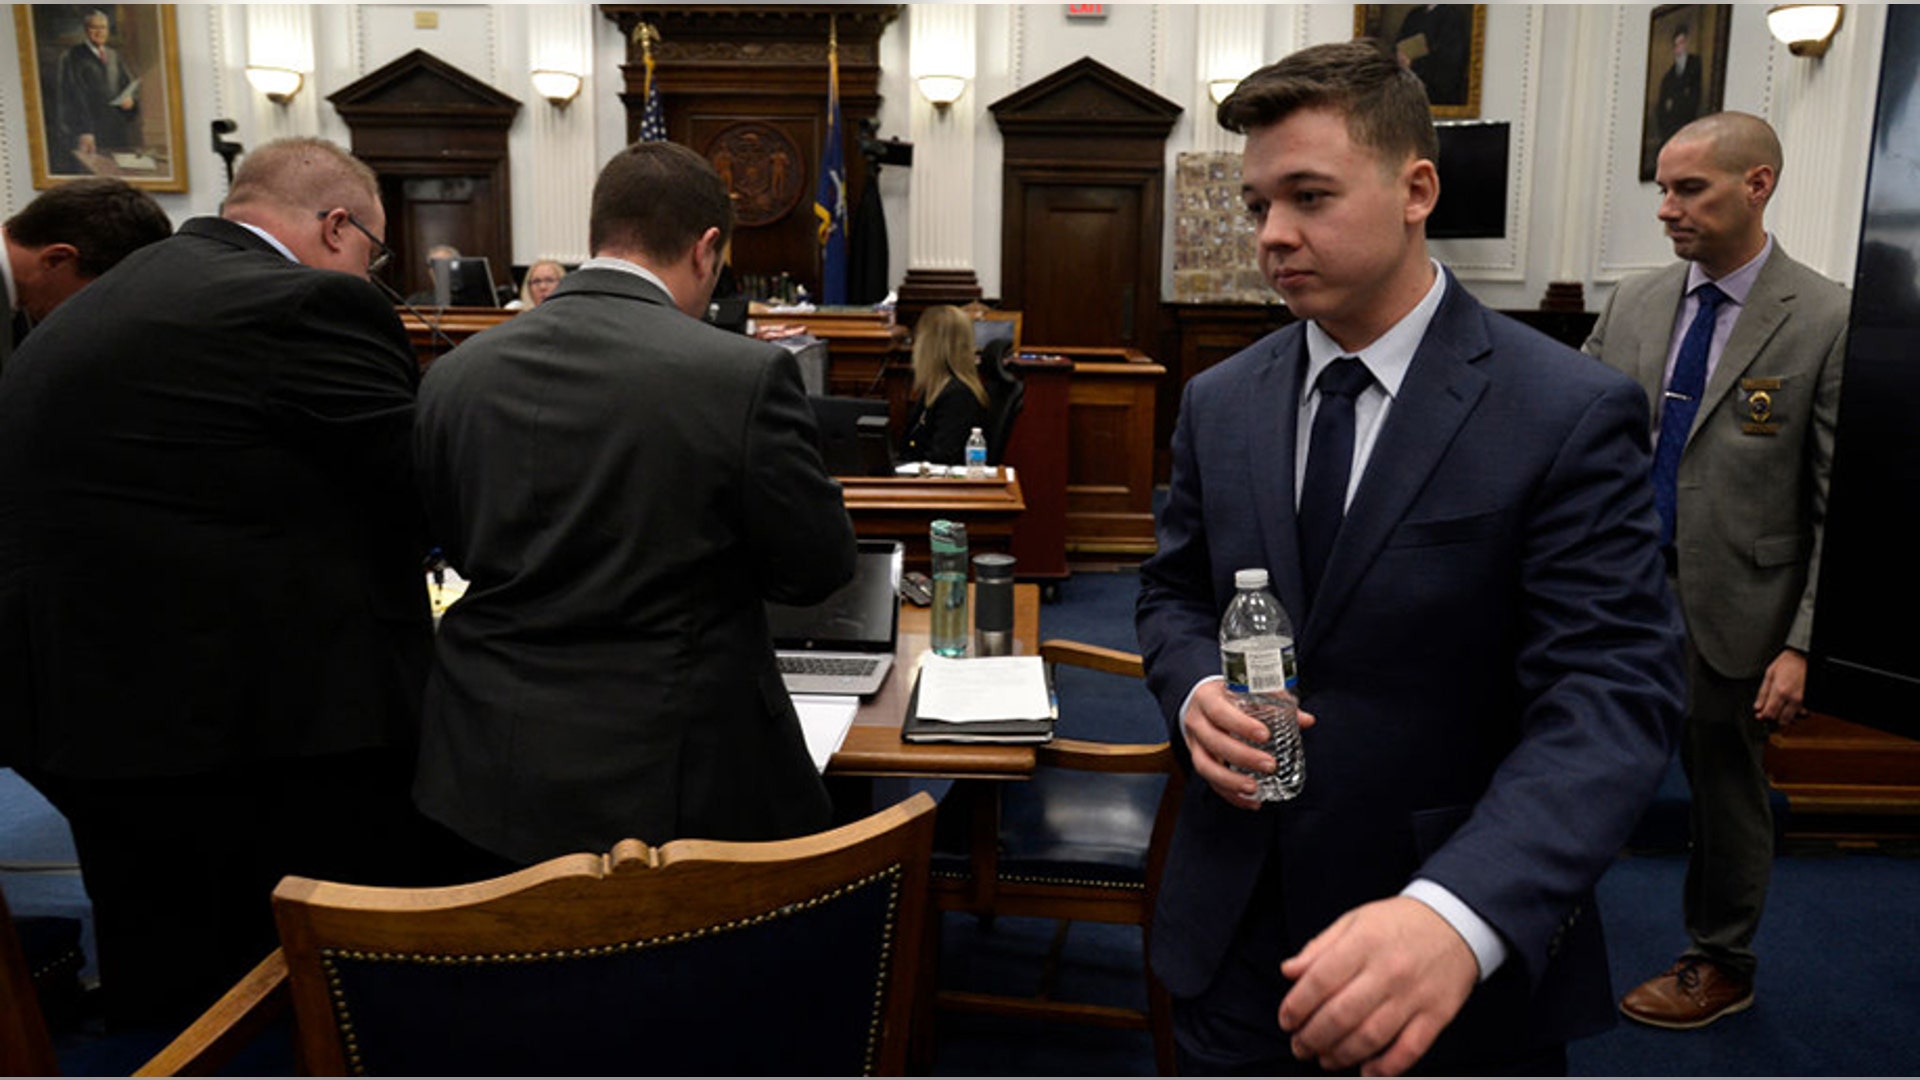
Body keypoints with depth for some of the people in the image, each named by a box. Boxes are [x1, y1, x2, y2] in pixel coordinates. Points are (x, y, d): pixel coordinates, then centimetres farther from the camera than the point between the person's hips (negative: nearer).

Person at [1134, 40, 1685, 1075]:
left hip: (1466, 958, -3)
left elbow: (1613, 694, -20)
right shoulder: (1218, 402, 2)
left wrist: (1459, 914, -37)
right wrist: (1194, 690, -12)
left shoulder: (1571, 416, -14)